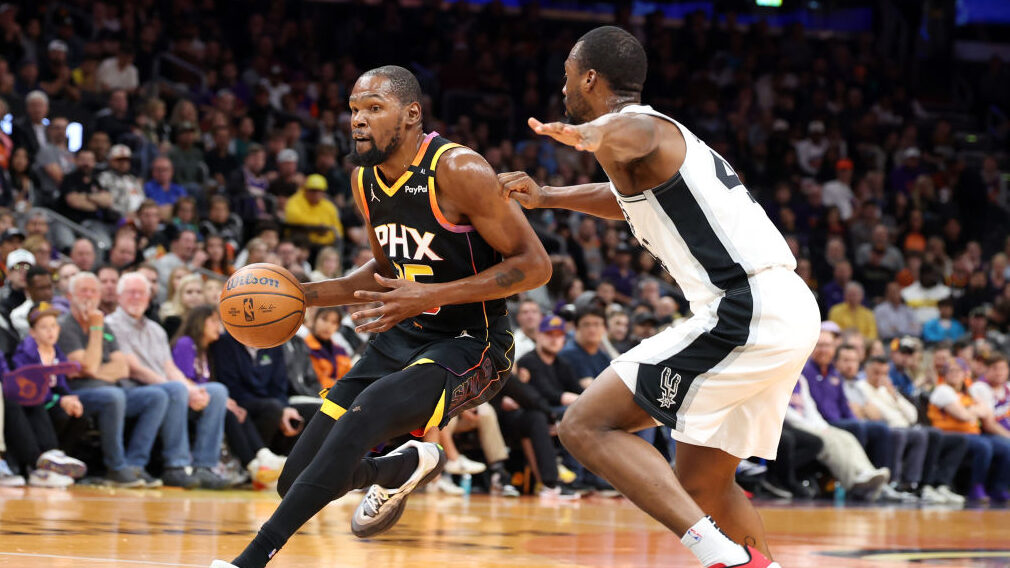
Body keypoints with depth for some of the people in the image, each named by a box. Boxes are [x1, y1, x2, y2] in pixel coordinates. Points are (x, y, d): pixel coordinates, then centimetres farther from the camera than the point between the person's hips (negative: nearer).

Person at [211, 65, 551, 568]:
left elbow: (535, 264, -18)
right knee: (298, 480, 0)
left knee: (369, 408, -37)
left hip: (469, 345, -8)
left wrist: (429, 296, -25)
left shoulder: (458, 171, -18)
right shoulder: (365, 180, 5)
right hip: (402, 337, 8)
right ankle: (404, 467, 33)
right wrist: (308, 295, 6)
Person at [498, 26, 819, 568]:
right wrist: (545, 197, 48)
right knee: (700, 483, 21)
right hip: (792, 310, 10)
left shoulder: (635, 124, -4)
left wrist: (581, 134, -23)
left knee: (586, 426, -9)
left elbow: (622, 144, -34)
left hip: (746, 314, -10)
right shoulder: (661, 132, 26)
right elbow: (629, 196, 50)